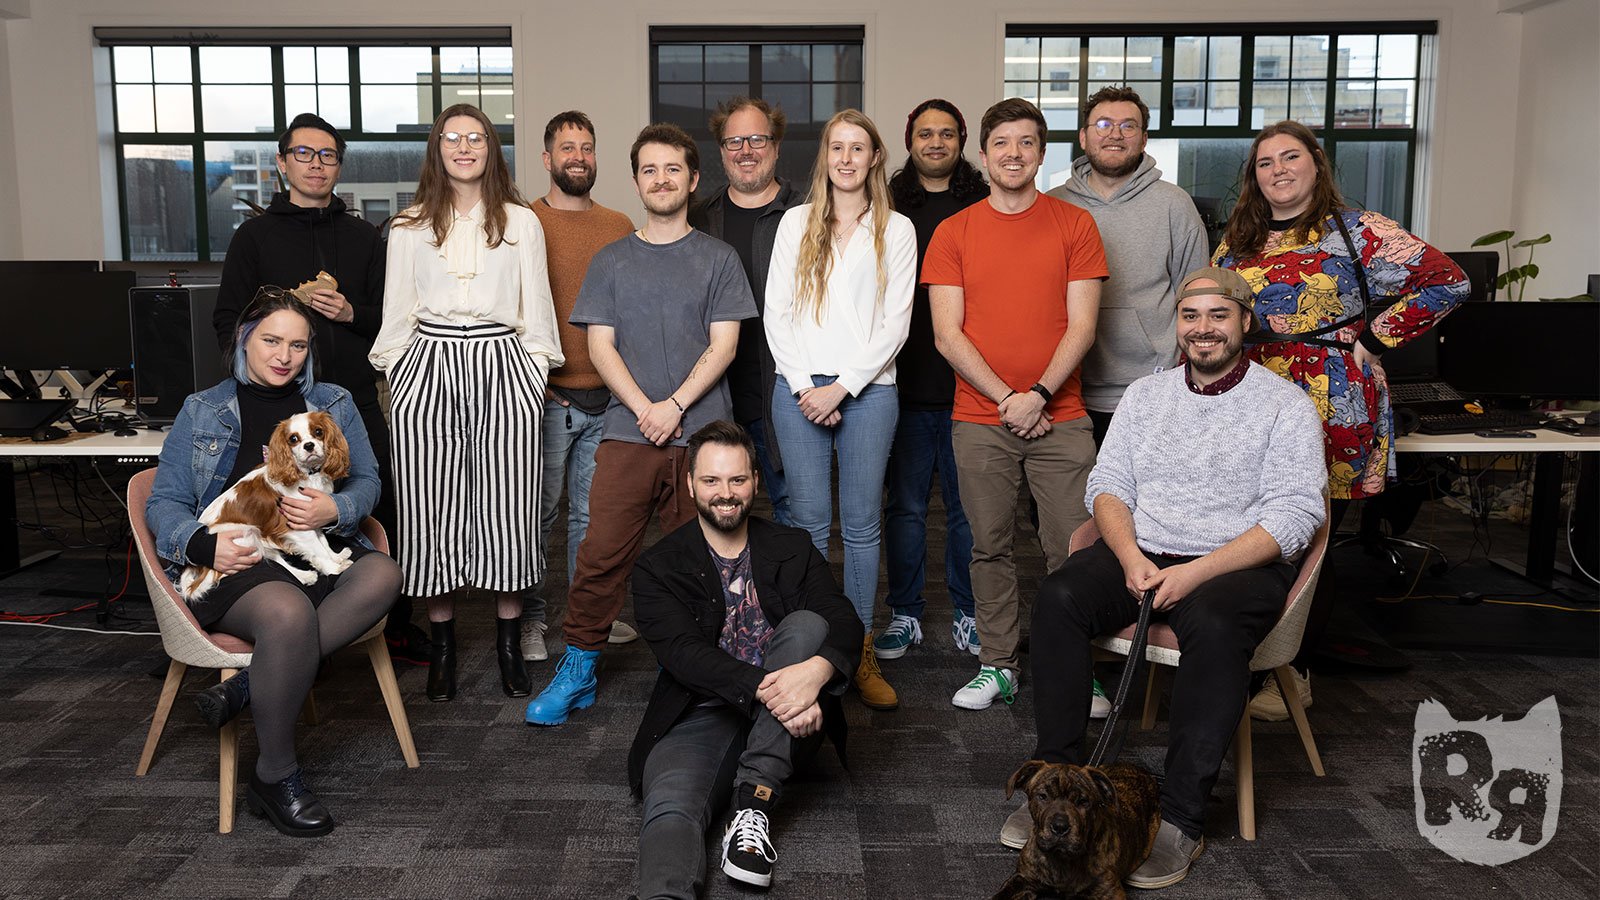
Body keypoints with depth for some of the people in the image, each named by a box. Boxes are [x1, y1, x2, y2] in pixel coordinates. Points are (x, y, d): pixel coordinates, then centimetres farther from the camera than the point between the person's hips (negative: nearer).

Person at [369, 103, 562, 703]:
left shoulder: (522, 223, 11)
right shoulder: (409, 227, 11)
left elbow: (536, 310, 11)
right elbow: (397, 315, 12)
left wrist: (536, 378, 4)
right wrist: (398, 379, 4)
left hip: (502, 367, 0)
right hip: (429, 368, 1)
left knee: (507, 506, -2)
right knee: (433, 510, 0)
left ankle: (509, 647, 11)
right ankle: (442, 646, 13)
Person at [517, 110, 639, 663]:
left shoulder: (620, 227, 12)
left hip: (609, 398, 4)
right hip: (546, 398, -3)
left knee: (592, 512, 12)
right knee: (537, 512, 4)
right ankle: (529, 620, 16)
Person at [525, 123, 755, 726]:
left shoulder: (718, 258, 10)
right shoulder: (610, 261, 14)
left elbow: (723, 344, 2)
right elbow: (600, 346, 6)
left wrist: (674, 405, -11)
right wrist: (644, 407, -9)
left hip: (701, 432, 0)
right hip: (627, 431, 1)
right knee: (602, 554, -5)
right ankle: (579, 667, 8)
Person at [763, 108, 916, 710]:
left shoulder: (896, 231, 8)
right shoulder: (796, 222, 12)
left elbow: (895, 322, 0)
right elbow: (776, 312, 7)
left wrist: (841, 387, -9)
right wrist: (804, 386, -5)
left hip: (867, 389, -1)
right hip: (799, 388, 1)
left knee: (862, 524, 2)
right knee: (809, 521, 2)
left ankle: (861, 653, 11)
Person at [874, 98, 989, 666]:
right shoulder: (889, 209, 8)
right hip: (907, 382, 0)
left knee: (968, 503, 6)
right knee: (906, 504, 6)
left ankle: (968, 614, 19)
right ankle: (904, 614, 18)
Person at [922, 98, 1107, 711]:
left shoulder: (1074, 225, 5)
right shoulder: (953, 233, 6)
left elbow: (1081, 326, 0)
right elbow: (947, 335, 0)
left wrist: (1039, 395, -13)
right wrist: (1007, 398, -9)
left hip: (1059, 418, 0)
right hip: (979, 419, 1)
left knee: (1073, 549, -1)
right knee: (990, 547, 7)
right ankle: (999, 665, 20)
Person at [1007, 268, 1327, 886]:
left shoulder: (1286, 406, 2)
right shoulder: (1145, 394, 15)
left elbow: (1293, 516, -8)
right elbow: (1107, 484, 10)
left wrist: (1196, 573, -19)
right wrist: (1131, 557, -11)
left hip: (1238, 564, -3)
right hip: (1141, 555, 4)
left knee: (1213, 622, -37)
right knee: (1058, 596, -24)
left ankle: (1180, 817, -28)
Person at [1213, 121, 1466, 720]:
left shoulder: (1355, 232, -1)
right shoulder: (1238, 243, 15)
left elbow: (1447, 282, -3)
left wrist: (1370, 338, -5)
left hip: (1332, 412, -4)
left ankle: (1295, 673, 12)